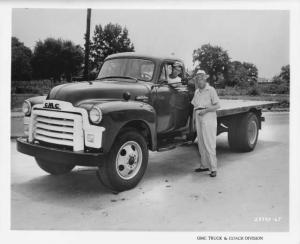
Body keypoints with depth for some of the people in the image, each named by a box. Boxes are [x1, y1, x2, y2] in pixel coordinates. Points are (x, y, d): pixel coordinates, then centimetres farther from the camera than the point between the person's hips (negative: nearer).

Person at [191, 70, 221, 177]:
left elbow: (217, 105, -9)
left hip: (208, 118, -7)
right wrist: (194, 120, 13)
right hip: (198, 119, 7)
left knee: (209, 144, -9)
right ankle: (204, 165, 18)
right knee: (201, 144, 9)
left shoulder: (211, 90, -4)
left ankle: (213, 169, -6)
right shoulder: (197, 92, 15)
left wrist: (205, 110, -18)